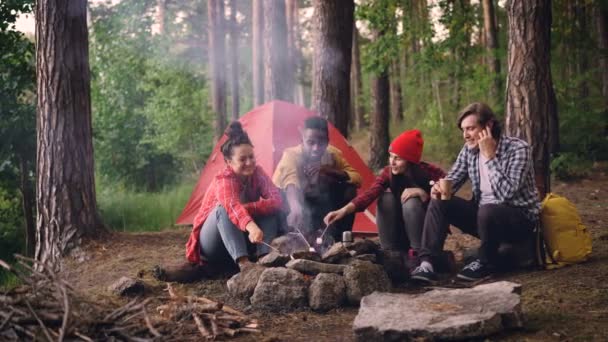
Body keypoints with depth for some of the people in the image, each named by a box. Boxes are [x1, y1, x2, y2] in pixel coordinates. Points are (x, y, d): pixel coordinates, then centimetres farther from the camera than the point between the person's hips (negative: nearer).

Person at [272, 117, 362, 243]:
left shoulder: (332, 154, -16)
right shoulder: (292, 155, -30)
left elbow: (356, 179, -18)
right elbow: (290, 181, -50)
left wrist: (329, 171, -34)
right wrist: (296, 207, -71)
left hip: (317, 206, 4)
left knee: (348, 189, -19)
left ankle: (337, 240, -13)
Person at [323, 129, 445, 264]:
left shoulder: (430, 172, -20)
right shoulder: (389, 172, -13)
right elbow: (370, 193, -29)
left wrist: (422, 192, -33)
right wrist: (344, 210, -46)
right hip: (401, 231, 3)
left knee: (412, 202, -31)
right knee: (386, 198, -23)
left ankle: (419, 252, -16)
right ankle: (391, 252, -13)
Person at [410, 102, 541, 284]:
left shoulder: (517, 149, -20)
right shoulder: (469, 150, -1)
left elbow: (506, 194, -32)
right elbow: (453, 179, 6)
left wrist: (489, 156, -29)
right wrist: (441, 186, -18)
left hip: (521, 220, -6)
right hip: (484, 216, 6)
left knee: (487, 211, -37)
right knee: (439, 202, -12)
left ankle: (487, 263, -11)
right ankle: (426, 262, -20)